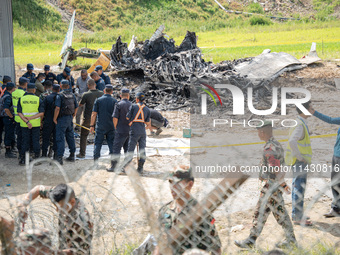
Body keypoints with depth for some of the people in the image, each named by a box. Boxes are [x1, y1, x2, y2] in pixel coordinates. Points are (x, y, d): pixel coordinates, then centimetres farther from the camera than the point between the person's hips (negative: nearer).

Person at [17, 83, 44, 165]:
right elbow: (41, 113, -10)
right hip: (36, 124, -1)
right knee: (36, 141, 8)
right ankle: (36, 158, 10)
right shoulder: (38, 99, -3)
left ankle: (22, 159, 6)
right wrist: (31, 118, -13)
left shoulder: (21, 99, -1)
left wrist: (26, 121, -14)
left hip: (24, 124, 1)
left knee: (25, 141, 8)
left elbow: (19, 113, -8)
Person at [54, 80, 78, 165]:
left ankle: (59, 158, -9)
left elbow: (57, 108, -20)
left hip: (62, 119, -6)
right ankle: (72, 156, 23)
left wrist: (54, 119, -10)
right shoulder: (72, 95, 7)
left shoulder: (60, 95, -12)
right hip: (70, 118, 6)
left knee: (60, 138, -5)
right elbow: (76, 107, 12)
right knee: (70, 137, 16)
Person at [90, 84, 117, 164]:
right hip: (111, 126, 1)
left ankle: (96, 159, -1)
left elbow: (94, 114, -3)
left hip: (100, 126, -1)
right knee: (111, 143, 8)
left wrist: (92, 125, 1)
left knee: (98, 143, 4)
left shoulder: (98, 100, -1)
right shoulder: (114, 101, 0)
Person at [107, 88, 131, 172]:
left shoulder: (119, 105, -9)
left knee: (117, 148, -3)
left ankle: (113, 166, -5)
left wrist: (116, 128, 3)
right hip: (130, 130, 5)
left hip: (121, 131, -5)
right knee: (128, 149, 12)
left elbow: (115, 118, -11)